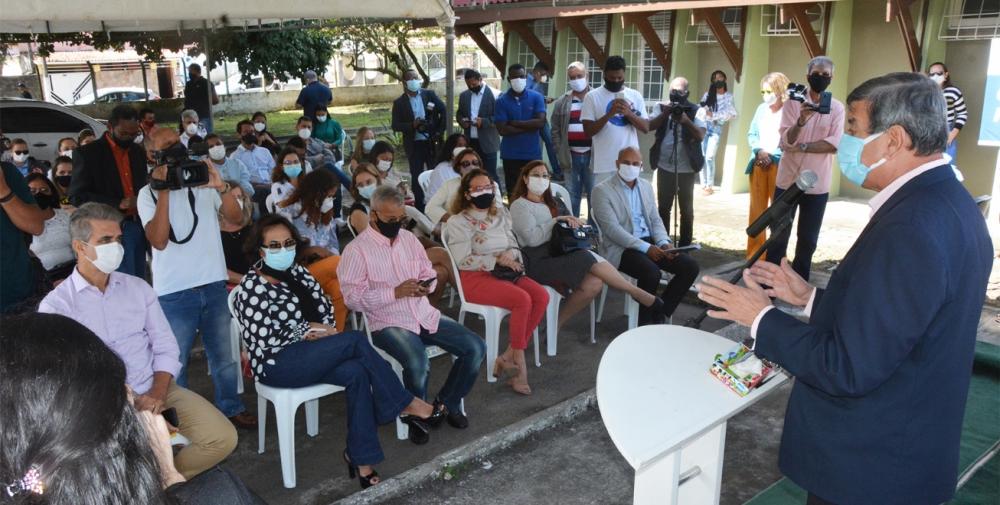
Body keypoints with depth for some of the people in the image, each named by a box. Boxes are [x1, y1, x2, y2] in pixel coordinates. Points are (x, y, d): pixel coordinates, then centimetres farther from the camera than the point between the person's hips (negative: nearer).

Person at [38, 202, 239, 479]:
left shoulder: (138, 287, 11)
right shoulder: (55, 305, -1)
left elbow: (165, 346, 7)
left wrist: (158, 393, -11)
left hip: (154, 390, 4)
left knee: (223, 437, -13)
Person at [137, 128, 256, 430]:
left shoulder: (202, 181, 5)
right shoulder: (149, 194, -1)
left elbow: (236, 217, -4)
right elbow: (158, 240, -16)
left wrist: (221, 186, -21)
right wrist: (164, 190, -18)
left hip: (214, 283, 3)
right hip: (174, 291, -2)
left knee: (223, 353, 13)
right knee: (174, 360, 6)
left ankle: (230, 407, 29)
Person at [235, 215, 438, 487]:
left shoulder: (298, 273, 11)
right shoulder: (252, 287, -9)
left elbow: (325, 309, 11)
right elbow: (262, 337, -15)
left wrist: (318, 332, -9)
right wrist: (308, 329, -9)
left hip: (306, 354, 7)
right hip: (275, 364, -6)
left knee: (356, 372, -26)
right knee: (355, 340, -25)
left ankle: (360, 455, -21)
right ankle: (406, 405, -14)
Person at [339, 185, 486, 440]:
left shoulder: (409, 239, 12)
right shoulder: (357, 250, -7)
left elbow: (430, 273, 19)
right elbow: (353, 297, -14)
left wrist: (426, 286, -6)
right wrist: (396, 292, -20)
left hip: (425, 315, 6)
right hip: (388, 324, -6)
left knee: (475, 347, -10)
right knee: (418, 362, -35)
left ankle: (447, 403, 13)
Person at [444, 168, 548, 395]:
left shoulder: (501, 215, 17)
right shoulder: (459, 222, -1)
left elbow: (515, 247, 15)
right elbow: (463, 260, -11)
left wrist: (509, 255, -9)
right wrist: (497, 260, -17)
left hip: (505, 273, 6)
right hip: (476, 277, -6)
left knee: (541, 296, -21)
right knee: (522, 300, -30)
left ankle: (508, 357, -15)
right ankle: (519, 362, -14)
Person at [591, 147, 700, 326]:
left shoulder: (646, 186, 15)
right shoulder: (602, 190, -7)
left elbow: (655, 220, 15)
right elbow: (612, 229, -16)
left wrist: (664, 242, -7)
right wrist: (645, 248, -23)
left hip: (650, 243, 7)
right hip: (621, 247, -7)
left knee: (690, 266, -11)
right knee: (651, 273, -34)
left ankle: (659, 314, 1)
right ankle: (645, 320, -7)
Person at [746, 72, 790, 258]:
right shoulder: (761, 109, 10)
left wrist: (772, 156, -14)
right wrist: (760, 151, -5)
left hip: (779, 166, -5)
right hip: (758, 164, 5)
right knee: (756, 210, 9)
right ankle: (754, 255, 18)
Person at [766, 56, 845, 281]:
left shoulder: (837, 108, 2)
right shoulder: (792, 102, -1)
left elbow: (834, 144, -9)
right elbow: (786, 141, -12)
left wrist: (802, 147, -16)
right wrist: (801, 120, -29)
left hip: (817, 185, 1)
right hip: (787, 181, -1)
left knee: (808, 241, 9)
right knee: (778, 237, 5)